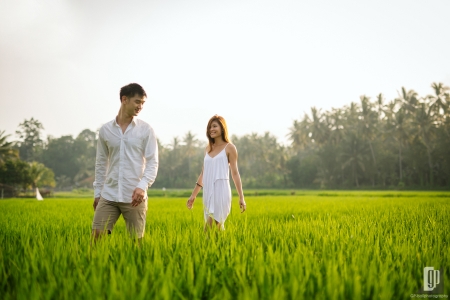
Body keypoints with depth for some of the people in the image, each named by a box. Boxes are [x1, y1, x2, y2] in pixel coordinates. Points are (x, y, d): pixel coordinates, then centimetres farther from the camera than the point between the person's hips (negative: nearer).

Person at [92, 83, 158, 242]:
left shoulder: (146, 130, 1)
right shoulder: (105, 130, 7)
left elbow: (153, 162, -4)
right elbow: (101, 164, 14)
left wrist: (142, 186, -19)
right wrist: (97, 192, 12)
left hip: (134, 196, -2)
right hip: (108, 195, 2)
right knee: (97, 235, -4)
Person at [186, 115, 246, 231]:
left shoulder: (229, 147, 0)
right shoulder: (208, 148, 16)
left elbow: (235, 173, -2)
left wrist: (241, 197, -6)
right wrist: (193, 195, 18)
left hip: (221, 191, -6)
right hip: (208, 192, 6)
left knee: (209, 227, -13)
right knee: (217, 227, 7)